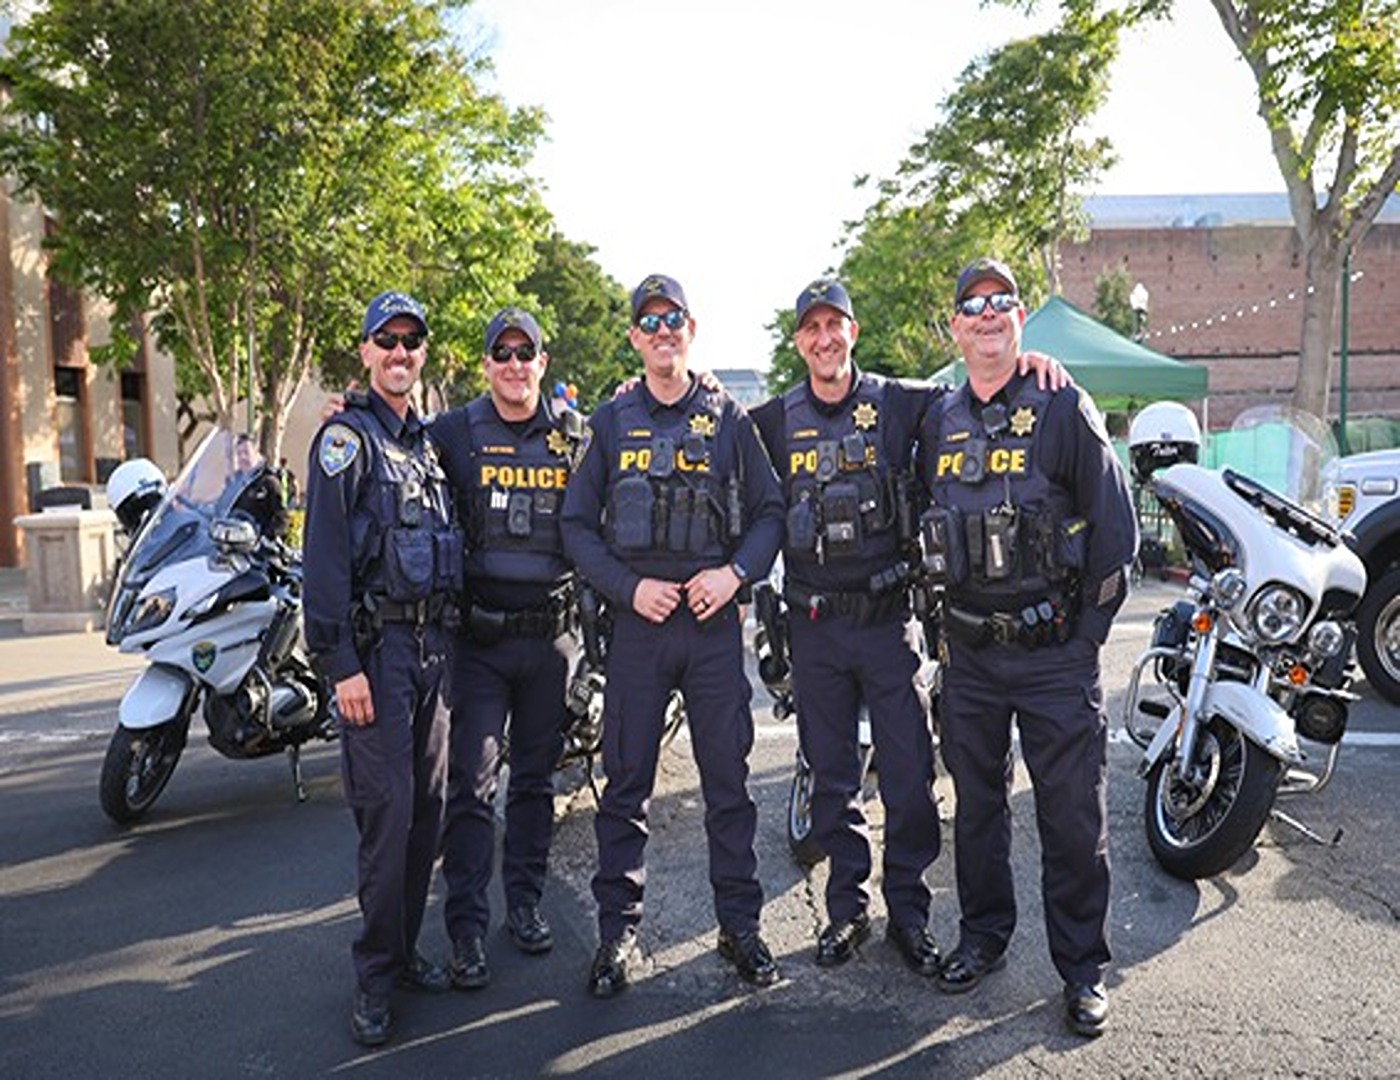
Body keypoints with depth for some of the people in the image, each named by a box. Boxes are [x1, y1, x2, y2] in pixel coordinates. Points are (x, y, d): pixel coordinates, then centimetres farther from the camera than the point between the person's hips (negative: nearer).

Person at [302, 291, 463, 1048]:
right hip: (377, 645, -7)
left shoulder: (427, 441, 18)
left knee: (427, 805, 10)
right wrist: (340, 664, -18)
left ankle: (406, 949, 23)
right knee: (386, 809, -7)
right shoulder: (346, 437, -5)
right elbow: (325, 555, -12)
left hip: (432, 641, 7)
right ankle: (375, 977, 7)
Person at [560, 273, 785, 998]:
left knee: (728, 780, 6)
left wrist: (736, 572, -7)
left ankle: (740, 924, 21)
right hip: (636, 620, 0)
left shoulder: (729, 419, 8)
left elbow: (769, 510, 10)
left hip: (714, 619, 0)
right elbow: (577, 524, 5)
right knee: (626, 784, 5)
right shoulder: (611, 421, 7)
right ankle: (618, 931, 18)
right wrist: (629, 587, -8)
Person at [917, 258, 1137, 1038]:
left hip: (1056, 651, -4)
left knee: (1073, 814, 3)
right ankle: (984, 935, 33)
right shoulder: (937, 423, 10)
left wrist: (1088, 628, -5)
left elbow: (1116, 526, -5)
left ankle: (1084, 965, 19)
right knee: (977, 803, 15)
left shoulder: (1064, 410, -4)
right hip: (970, 651, 5)